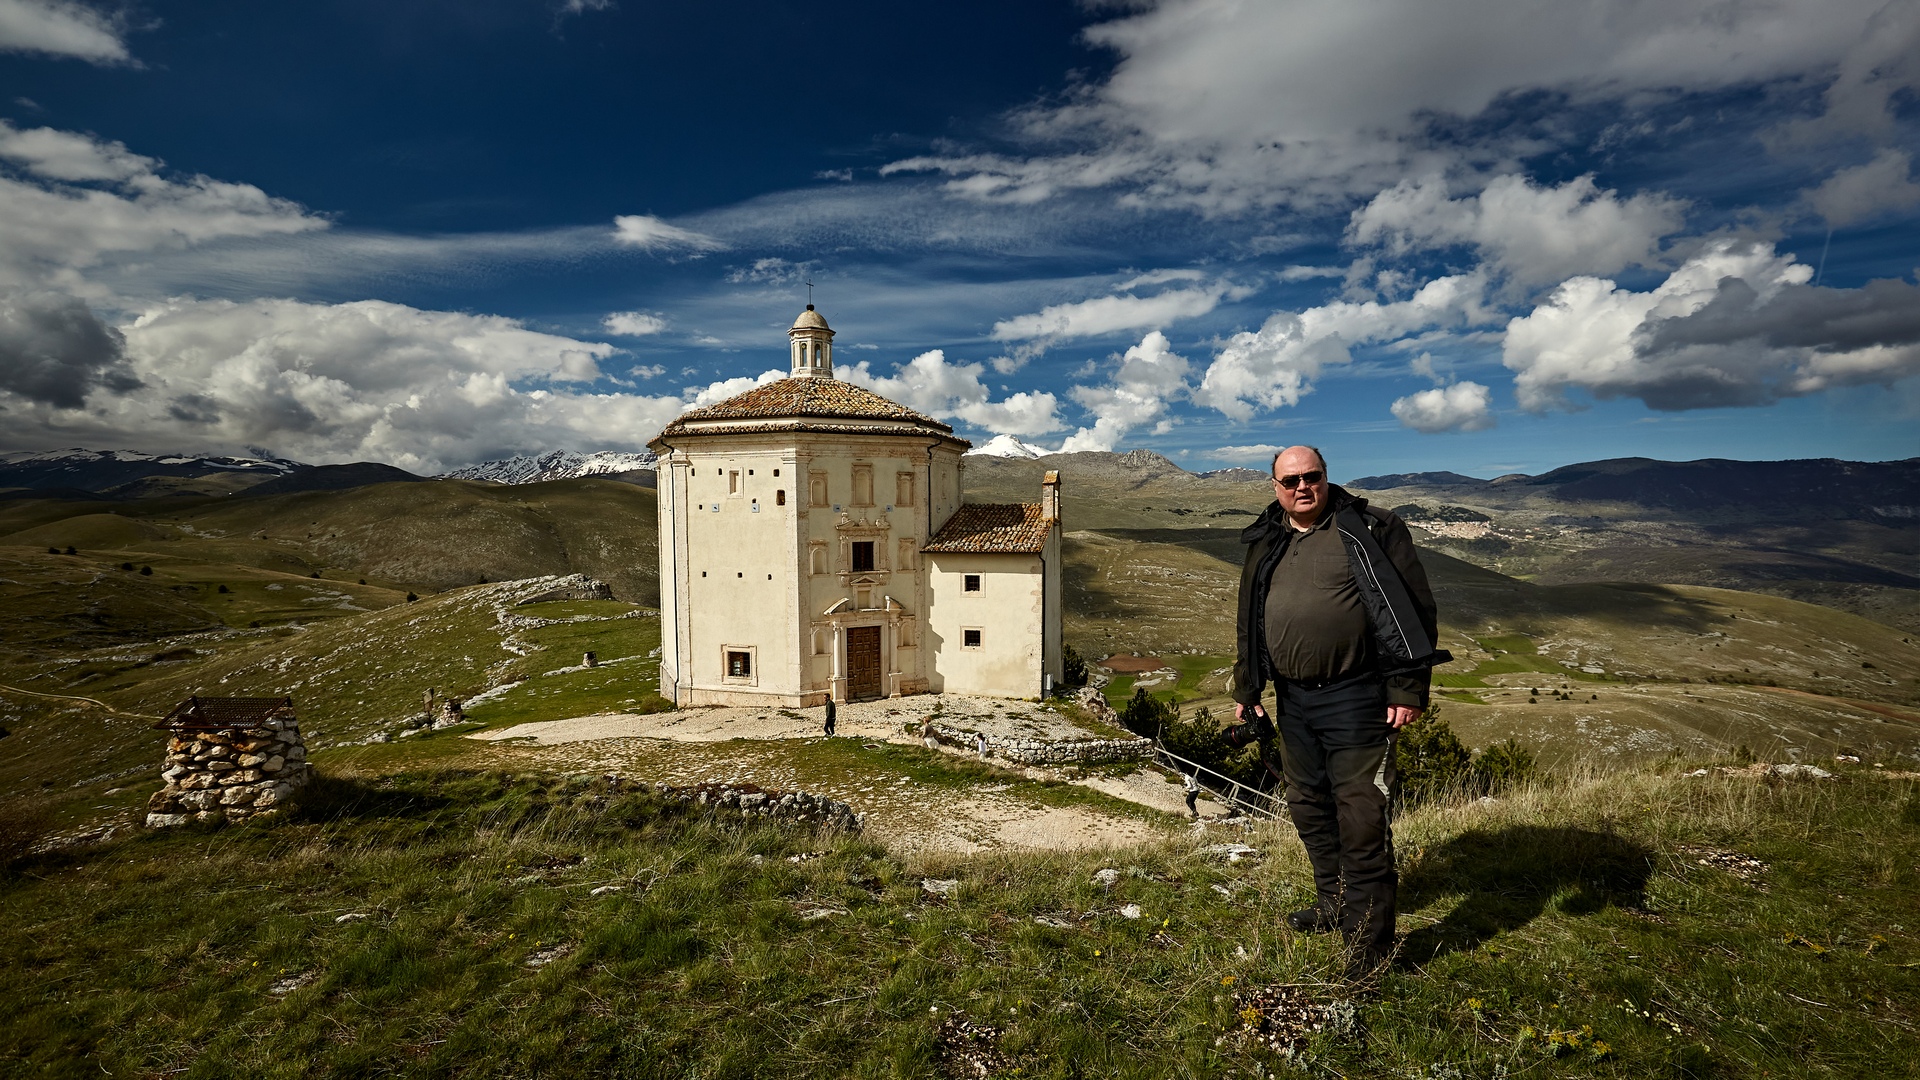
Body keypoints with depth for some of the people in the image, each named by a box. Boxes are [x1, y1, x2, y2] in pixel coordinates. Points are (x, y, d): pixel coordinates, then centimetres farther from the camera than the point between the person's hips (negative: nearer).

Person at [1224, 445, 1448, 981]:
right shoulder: (1265, 544, 12)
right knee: (1309, 808, 17)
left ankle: (1369, 944, 9)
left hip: (1354, 697, -6)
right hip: (1292, 699, 6)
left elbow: (1415, 607, -7)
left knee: (1362, 820, -3)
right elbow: (1249, 624, 20)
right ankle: (1334, 905, 36)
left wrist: (1408, 689, -12)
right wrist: (1245, 690, 20)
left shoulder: (1370, 530, -5)